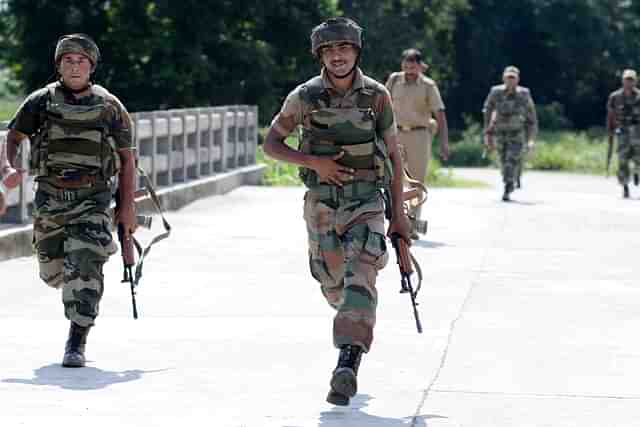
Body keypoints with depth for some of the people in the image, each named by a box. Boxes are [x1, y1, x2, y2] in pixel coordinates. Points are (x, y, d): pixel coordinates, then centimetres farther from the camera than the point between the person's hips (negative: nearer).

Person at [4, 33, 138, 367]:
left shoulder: (109, 107, 2)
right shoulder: (41, 102, 4)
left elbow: (127, 158, 6)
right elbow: (13, 136, 11)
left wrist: (128, 206, 0)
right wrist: (9, 168, -10)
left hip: (92, 198, -2)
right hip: (50, 197, 2)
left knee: (85, 266, -17)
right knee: (53, 272, 10)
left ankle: (76, 345, -14)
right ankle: (81, 291, 47)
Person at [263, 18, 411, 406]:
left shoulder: (376, 95, -2)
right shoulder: (306, 97, -3)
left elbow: (393, 155, 5)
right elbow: (271, 144, 4)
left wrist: (398, 212, 3)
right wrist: (315, 162, -13)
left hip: (367, 201, -2)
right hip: (322, 202, 2)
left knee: (360, 276, -19)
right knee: (333, 282, 14)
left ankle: (347, 366, -29)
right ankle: (358, 326, 48)